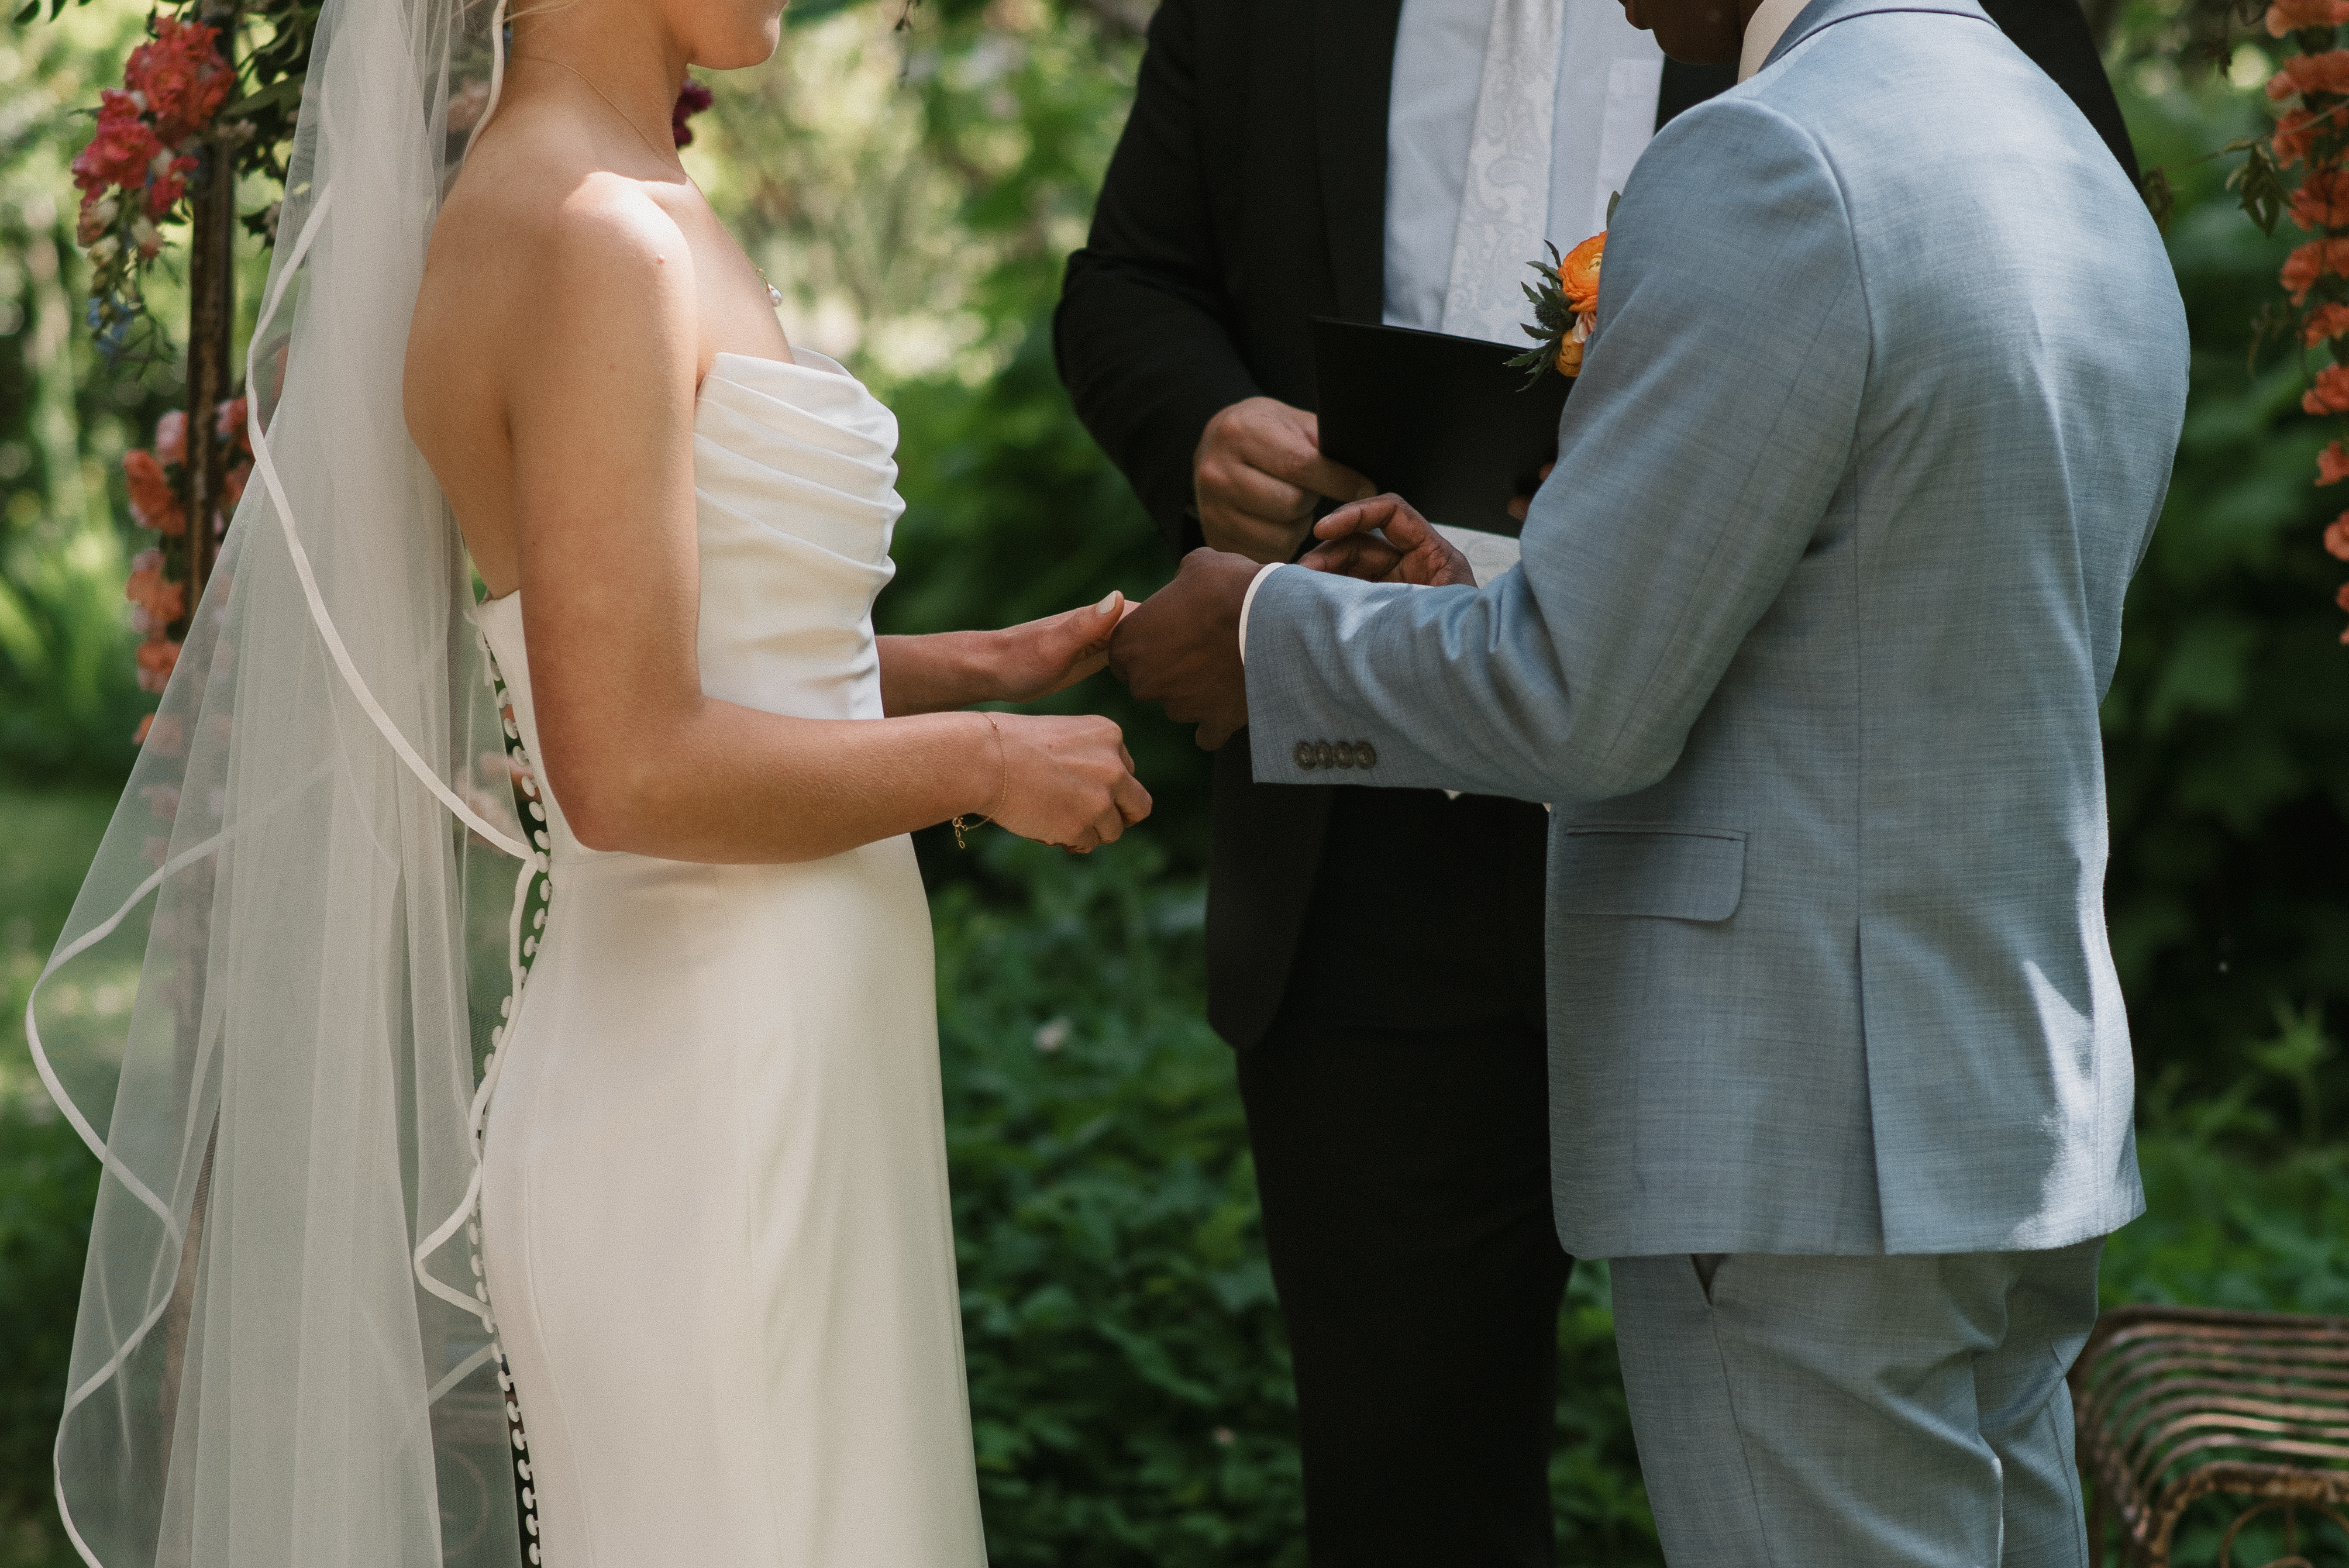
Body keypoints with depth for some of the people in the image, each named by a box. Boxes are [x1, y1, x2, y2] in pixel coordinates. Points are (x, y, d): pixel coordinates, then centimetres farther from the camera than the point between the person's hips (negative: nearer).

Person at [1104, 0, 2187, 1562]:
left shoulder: (1759, 172, -17)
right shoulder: (2095, 190, 13)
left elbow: (1581, 705, -17)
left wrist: (1274, 635, 0)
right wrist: (1489, 610, 18)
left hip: (1795, 1142, -9)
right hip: (2028, 1100, 9)